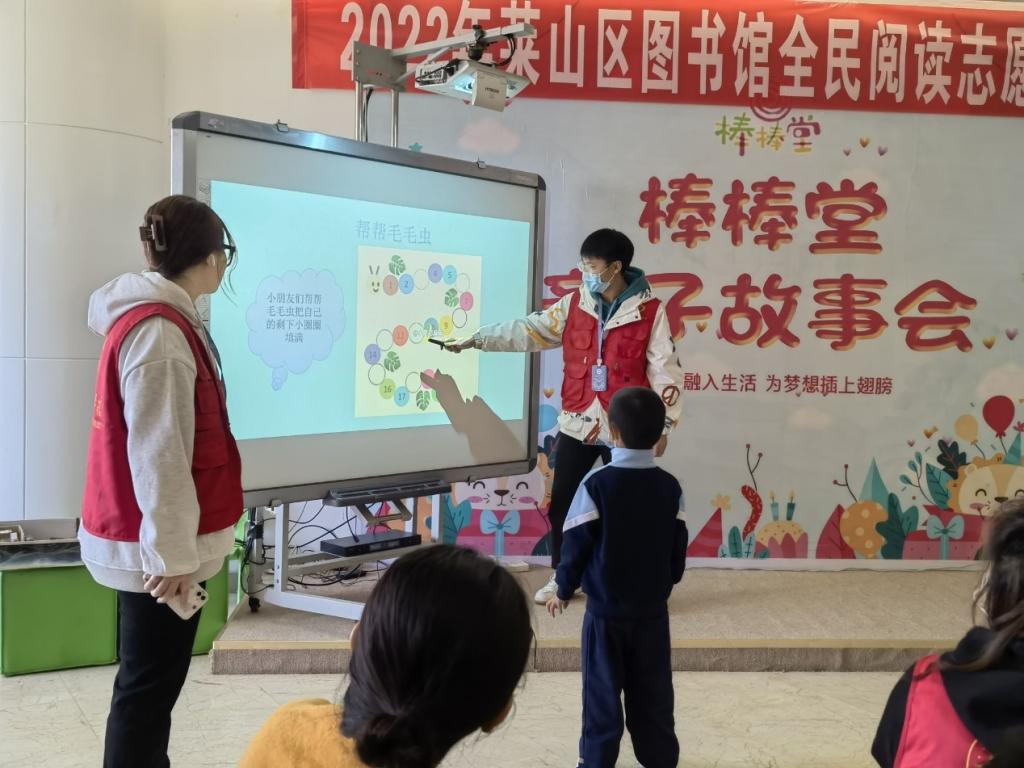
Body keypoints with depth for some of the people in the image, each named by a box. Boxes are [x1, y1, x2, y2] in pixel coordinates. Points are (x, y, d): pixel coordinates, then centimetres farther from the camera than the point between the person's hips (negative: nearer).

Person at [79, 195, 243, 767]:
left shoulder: (157, 319, 8)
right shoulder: (159, 333, -21)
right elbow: (157, 454, -23)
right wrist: (172, 553, -20)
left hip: (150, 539, 9)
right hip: (152, 548, -9)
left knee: (153, 681, 20)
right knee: (149, 688, 1)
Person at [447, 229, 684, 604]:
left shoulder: (649, 311, -7)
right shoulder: (574, 304, 3)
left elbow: (664, 368, -5)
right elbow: (529, 330, 5)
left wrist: (663, 423, -7)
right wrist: (476, 339, 0)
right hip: (577, 422, 4)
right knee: (562, 501, 9)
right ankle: (562, 576, 26)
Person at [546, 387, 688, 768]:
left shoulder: (597, 483, -13)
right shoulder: (670, 487, -2)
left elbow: (577, 544, -11)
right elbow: (678, 548, 4)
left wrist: (564, 589, 2)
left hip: (605, 608, -3)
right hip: (653, 609, 3)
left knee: (603, 690, 8)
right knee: (653, 691, 14)